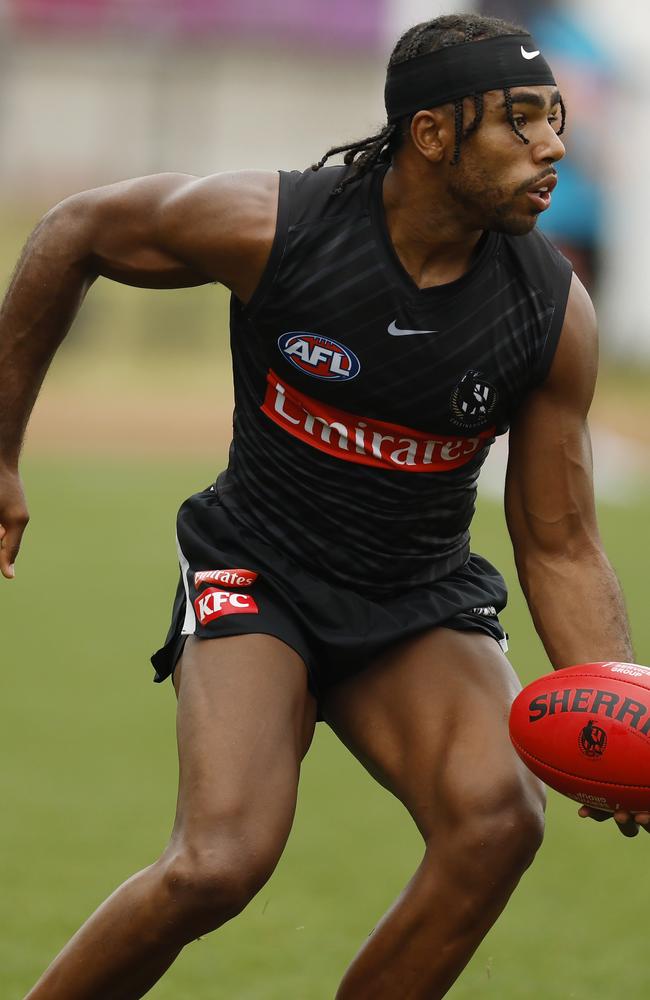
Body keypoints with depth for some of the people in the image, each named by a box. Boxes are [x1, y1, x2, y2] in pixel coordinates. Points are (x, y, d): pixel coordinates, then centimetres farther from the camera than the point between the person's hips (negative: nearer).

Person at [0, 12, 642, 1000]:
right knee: (221, 863, -27)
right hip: (258, 576, -3)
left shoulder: (554, 313, -10)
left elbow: (560, 547, -1)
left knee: (499, 815, -28)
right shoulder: (268, 225, -18)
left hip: (423, 606, 3)